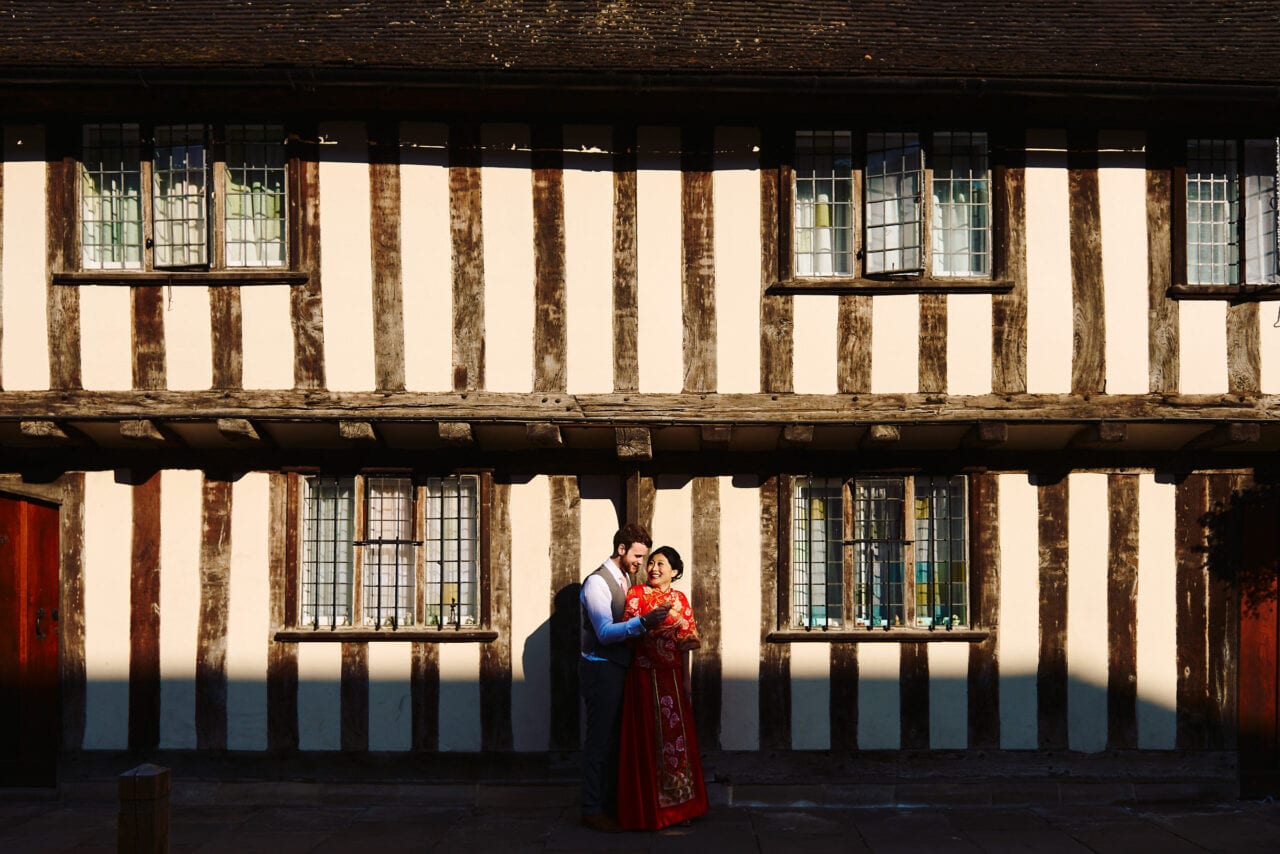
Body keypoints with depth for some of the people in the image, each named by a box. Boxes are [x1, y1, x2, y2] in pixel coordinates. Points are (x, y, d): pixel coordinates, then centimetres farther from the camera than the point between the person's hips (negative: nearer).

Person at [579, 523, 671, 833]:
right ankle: (592, 810, 6)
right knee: (599, 739, -3)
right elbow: (605, 633, -27)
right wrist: (643, 621, -37)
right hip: (600, 668, -9)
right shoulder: (597, 582, -17)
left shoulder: (623, 578, 12)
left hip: (618, 668, 9)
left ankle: (611, 802, 26)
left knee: (614, 737, 15)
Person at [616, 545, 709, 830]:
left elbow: (685, 642, 10)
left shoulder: (680, 599, 10)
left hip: (673, 678, 4)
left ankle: (677, 803, 20)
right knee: (648, 738, -1)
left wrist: (686, 680, 6)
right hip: (645, 676, -4)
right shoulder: (637, 594, -2)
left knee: (677, 737, 8)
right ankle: (647, 809, 7)